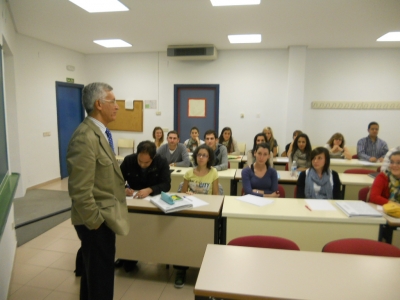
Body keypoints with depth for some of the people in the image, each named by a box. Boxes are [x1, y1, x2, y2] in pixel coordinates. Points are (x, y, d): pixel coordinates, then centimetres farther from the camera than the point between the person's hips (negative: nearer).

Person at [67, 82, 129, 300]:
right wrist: (95, 222, -18)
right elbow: (80, 190, -25)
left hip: (102, 217, 10)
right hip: (97, 221, -9)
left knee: (94, 272, 25)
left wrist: (119, 188, 16)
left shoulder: (99, 132, 8)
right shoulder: (86, 137, -24)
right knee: (100, 276, 9)